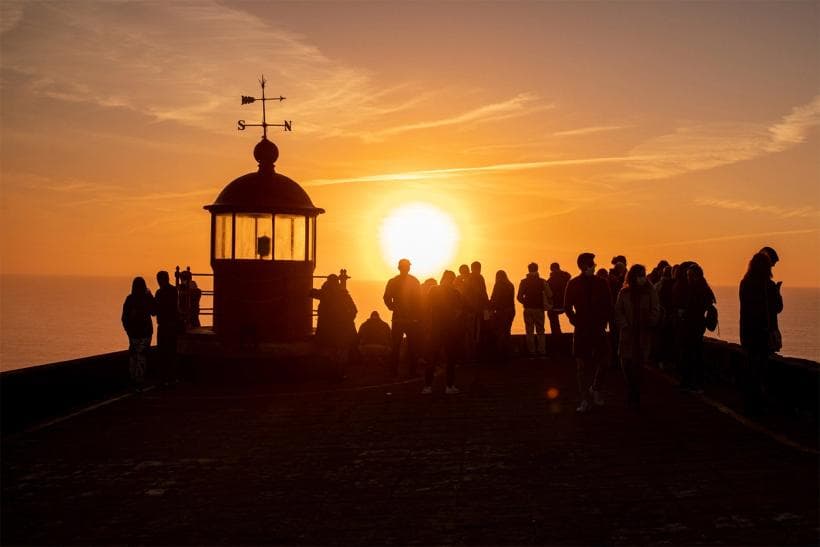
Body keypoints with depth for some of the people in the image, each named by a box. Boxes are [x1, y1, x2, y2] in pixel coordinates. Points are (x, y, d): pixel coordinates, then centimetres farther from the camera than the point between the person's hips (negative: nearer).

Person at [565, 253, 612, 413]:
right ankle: (584, 400, 5)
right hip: (581, 328, -1)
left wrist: (604, 323, -1)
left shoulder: (602, 283, 4)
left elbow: (608, 306, 8)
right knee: (581, 364, -1)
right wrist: (576, 322, -2)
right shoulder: (573, 284, 1)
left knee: (603, 360, -3)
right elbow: (568, 307, 5)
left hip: (598, 328, 1)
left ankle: (595, 389, 23)